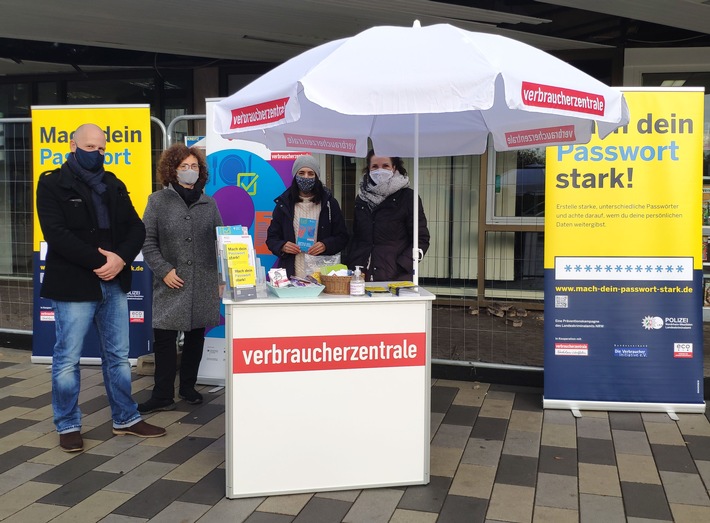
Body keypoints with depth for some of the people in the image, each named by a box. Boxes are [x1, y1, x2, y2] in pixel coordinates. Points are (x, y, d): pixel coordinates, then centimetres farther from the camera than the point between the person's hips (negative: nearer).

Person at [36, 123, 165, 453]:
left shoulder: (114, 186, 12)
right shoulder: (52, 184, -2)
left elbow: (136, 228, 6)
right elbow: (57, 234, -15)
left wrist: (120, 259, -13)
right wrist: (100, 262, -19)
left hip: (114, 284, 5)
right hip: (73, 286, -5)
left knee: (118, 356, 13)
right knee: (67, 360, 4)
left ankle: (126, 419, 25)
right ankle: (68, 426, 19)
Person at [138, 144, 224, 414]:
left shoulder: (209, 203, 8)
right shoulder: (158, 201, 2)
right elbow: (147, 242, 0)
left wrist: (221, 278, 4)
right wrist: (164, 270, -11)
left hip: (203, 284, 3)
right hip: (171, 285, -2)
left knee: (195, 336, 11)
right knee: (164, 338, -1)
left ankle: (188, 387, 26)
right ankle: (163, 396, 8)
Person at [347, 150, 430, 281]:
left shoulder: (408, 197, -1)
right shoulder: (362, 198, 13)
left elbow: (421, 240, -5)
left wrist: (399, 268, -15)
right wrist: (351, 269, 7)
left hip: (396, 277, -4)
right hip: (362, 275, 4)